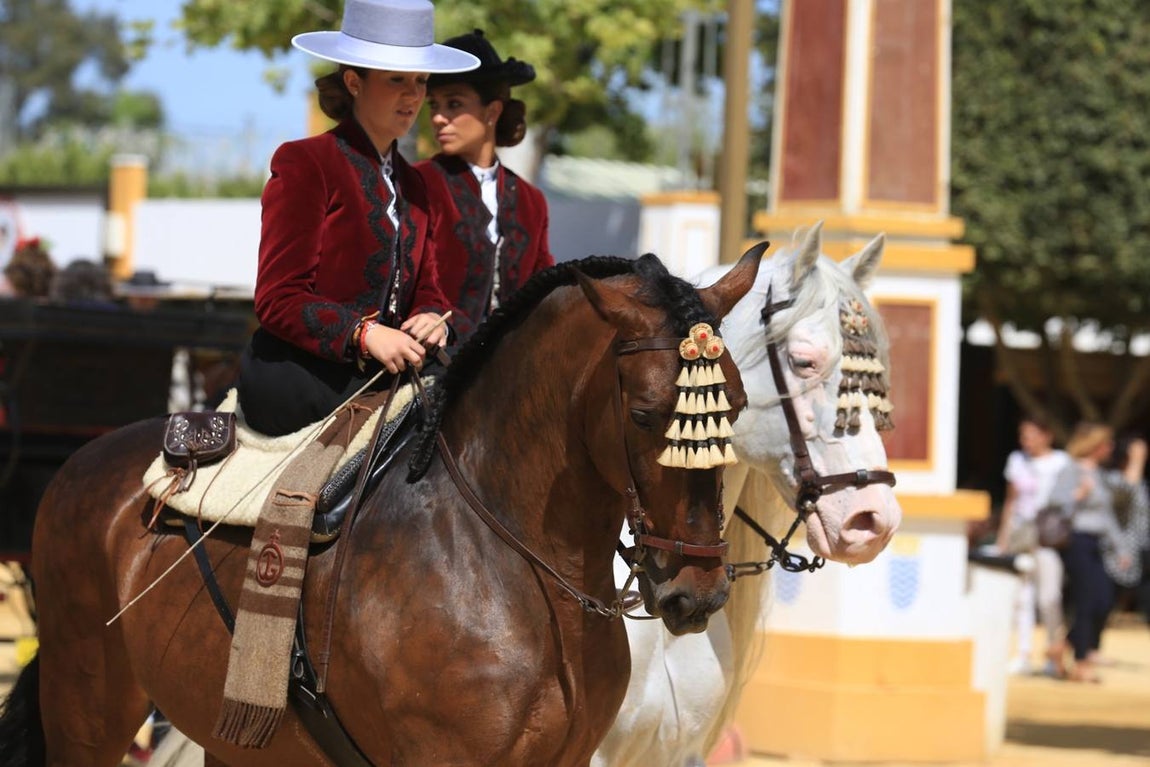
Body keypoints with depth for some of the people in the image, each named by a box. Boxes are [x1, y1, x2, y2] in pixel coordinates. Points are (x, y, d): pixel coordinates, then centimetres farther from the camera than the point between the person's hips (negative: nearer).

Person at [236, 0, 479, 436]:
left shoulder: (410, 185, 20)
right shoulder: (305, 163, -3)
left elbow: (426, 289, 19)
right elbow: (277, 300, -9)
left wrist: (431, 320, -7)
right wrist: (364, 333, -24)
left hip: (383, 365, 7)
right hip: (296, 373, -7)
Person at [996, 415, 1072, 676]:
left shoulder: (1060, 463, 1)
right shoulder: (1017, 461, 15)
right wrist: (1003, 537, 16)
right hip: (1020, 533, 5)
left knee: (1048, 594, -11)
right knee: (1022, 595, 3)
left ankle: (1055, 650, -5)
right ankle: (1022, 653, 7)